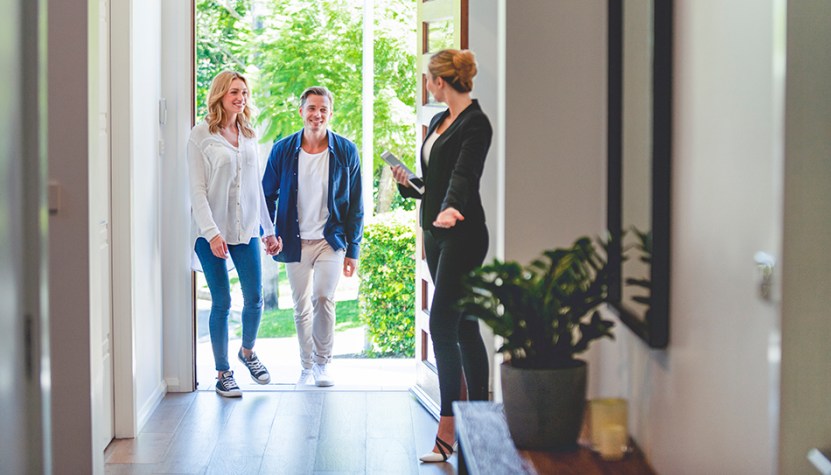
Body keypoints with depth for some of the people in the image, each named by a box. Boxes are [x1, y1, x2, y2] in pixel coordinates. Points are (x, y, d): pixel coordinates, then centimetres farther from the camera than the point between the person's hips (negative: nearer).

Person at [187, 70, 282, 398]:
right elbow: (197, 189, -9)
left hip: (246, 228, 4)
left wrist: (269, 229, 15)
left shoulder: (248, 135, 11)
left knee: (254, 298, 2)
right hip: (213, 231, -4)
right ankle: (223, 372, 13)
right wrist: (211, 232, -18)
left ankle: (247, 352, 30)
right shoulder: (202, 135, -5)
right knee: (222, 302, 0)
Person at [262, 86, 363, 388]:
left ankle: (323, 362, -1)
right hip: (295, 242, 2)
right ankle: (307, 365, 26)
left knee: (322, 297, -19)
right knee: (301, 308, 8)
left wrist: (353, 249, -1)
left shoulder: (346, 152, -2)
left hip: (331, 241, -2)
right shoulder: (282, 150, 0)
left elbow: (355, 204, 2)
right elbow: (268, 195, 10)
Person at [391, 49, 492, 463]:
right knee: (463, 328, 10)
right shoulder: (438, 122, 16)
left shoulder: (475, 123, -12)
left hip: (462, 235, -9)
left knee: (442, 326, -13)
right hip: (436, 234, 9)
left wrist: (452, 209, -44)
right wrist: (408, 184, 7)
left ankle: (448, 430, -10)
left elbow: (464, 175, -28)